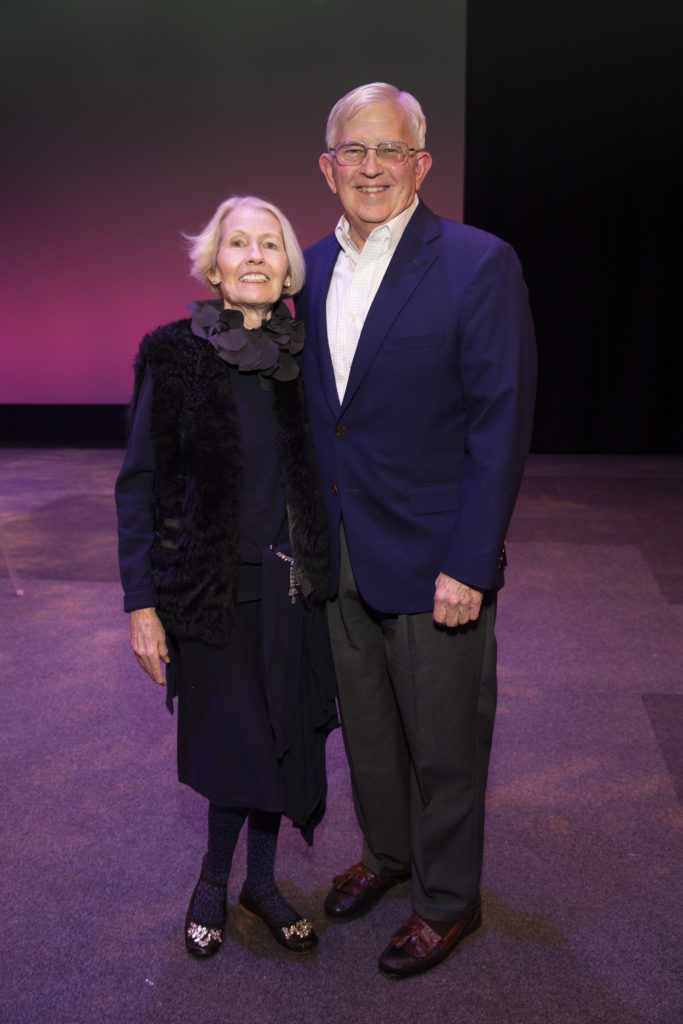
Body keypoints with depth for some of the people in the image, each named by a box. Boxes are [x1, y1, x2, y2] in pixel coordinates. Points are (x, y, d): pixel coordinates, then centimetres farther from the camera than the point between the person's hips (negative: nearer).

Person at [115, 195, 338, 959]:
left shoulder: (302, 355, 2)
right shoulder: (174, 356, -8)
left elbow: (318, 475, 9)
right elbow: (138, 484, -6)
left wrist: (323, 569, 7)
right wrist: (141, 603, -9)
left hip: (289, 585, 3)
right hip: (213, 587, -3)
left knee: (285, 738, 11)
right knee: (235, 743, 5)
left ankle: (260, 881, 35)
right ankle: (214, 880, 34)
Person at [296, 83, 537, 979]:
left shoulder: (478, 265, -13)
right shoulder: (313, 267, 6)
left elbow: (502, 423, -15)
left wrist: (468, 565, -17)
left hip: (434, 562, -5)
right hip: (340, 556, 6)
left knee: (445, 743, 11)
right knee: (366, 725, 22)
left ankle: (448, 901, 34)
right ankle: (387, 852, 47)